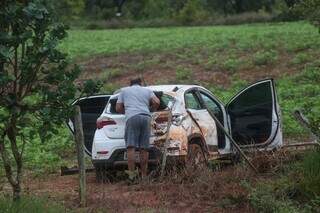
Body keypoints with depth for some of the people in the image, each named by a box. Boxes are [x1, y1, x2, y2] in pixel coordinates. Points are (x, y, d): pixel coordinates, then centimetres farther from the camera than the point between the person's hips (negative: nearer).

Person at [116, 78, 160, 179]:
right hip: (146, 117, 3)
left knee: (131, 148, -11)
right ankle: (144, 176, 5)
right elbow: (157, 102, 10)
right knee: (144, 148, 4)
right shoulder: (147, 90, 26)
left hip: (132, 117, -2)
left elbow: (118, 108, 19)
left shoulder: (124, 90, 24)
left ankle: (131, 174, -21)